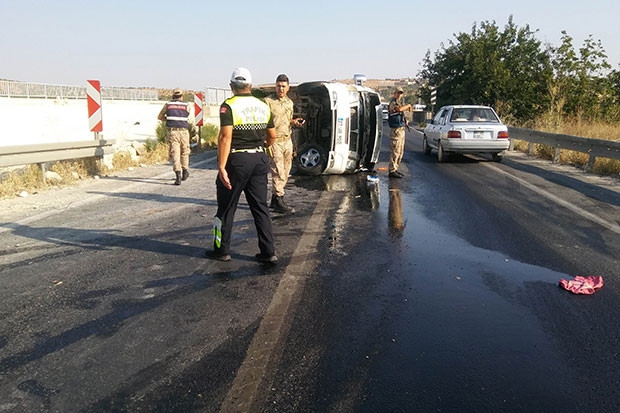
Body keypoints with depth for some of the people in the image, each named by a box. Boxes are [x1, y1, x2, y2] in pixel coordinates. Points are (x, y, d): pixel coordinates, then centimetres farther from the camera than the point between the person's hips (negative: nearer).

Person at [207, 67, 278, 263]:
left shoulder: (229, 106, -9)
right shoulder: (263, 106, 8)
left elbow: (225, 137, -19)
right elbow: (272, 137, 14)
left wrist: (221, 167, -20)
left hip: (237, 160, -5)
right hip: (260, 159, 5)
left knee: (226, 207, 9)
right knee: (260, 206, 10)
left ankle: (222, 250, 19)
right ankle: (268, 252, 10)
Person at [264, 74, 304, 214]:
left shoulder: (289, 102, 14)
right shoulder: (268, 101, -8)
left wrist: (294, 122, 4)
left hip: (287, 140, 7)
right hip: (274, 141, -7)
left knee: (285, 172, 10)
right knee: (278, 173, -8)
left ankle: (274, 200, 21)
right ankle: (278, 203, 0)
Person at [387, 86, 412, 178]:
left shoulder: (399, 102, 19)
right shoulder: (393, 102, -11)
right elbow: (399, 109, -34)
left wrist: (405, 121, 13)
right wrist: (408, 105, -17)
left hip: (401, 129, 10)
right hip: (396, 130, -10)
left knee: (400, 152, 13)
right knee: (395, 151, -10)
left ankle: (395, 169, 21)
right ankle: (392, 171, -7)